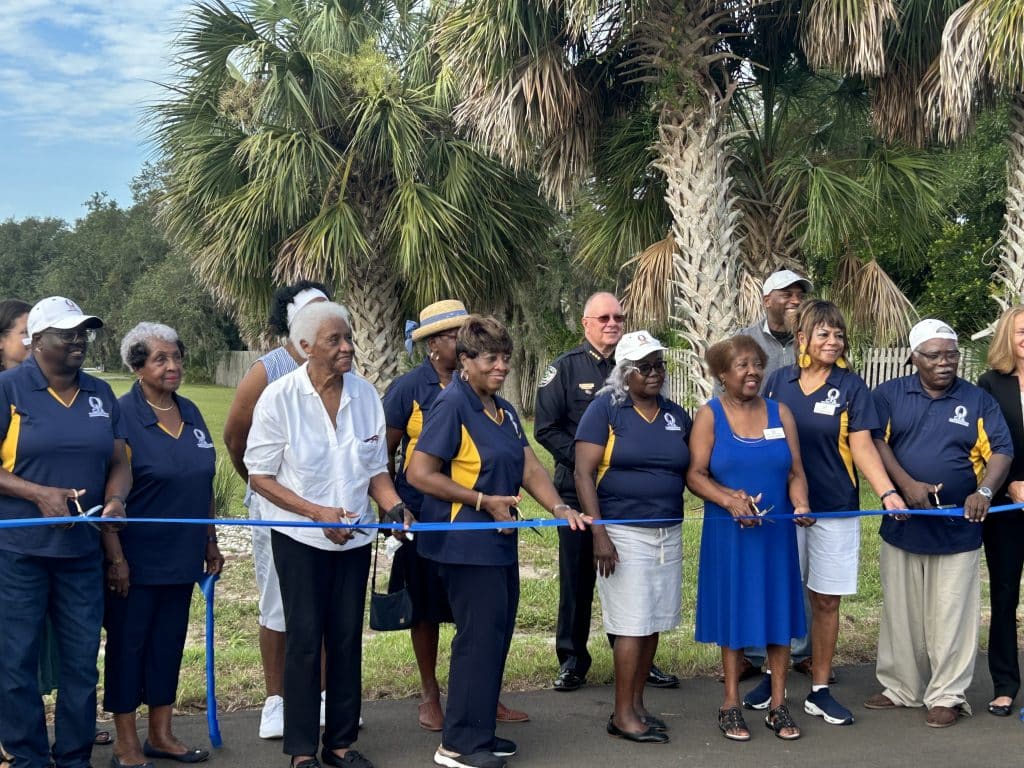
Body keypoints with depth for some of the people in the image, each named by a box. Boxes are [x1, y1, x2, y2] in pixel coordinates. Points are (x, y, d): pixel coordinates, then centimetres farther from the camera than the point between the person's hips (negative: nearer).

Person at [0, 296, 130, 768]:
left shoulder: (100, 394, 9)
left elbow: (119, 463, 10)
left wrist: (116, 498, -10)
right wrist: (39, 493, -20)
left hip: (82, 548, 4)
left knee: (82, 659, 10)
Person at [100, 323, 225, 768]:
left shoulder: (190, 414, 8)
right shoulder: (121, 415, -12)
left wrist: (210, 542, 15)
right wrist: (115, 556, -17)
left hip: (181, 556, 6)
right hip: (136, 559, -6)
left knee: (169, 641, 13)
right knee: (127, 644, 4)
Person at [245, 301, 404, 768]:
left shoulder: (365, 393, -3)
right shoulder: (279, 397, -12)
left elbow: (375, 469, 7)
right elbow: (260, 477, -10)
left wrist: (394, 507, -12)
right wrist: (318, 513, -19)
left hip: (354, 536, 4)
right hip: (300, 537, -3)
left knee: (347, 638, 10)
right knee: (305, 639, 1)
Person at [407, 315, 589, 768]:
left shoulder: (504, 411, 14)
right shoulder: (452, 405, -13)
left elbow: (529, 468, 9)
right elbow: (419, 474, -18)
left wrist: (558, 507, -8)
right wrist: (484, 502, -16)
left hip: (499, 540, 9)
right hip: (465, 542, -9)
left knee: (496, 636, 14)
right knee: (480, 637, -6)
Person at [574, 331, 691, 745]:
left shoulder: (676, 415, 12)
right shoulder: (606, 409, -4)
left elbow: (691, 473, 15)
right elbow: (584, 474, -9)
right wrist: (599, 532, -16)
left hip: (668, 533, 6)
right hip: (624, 532, -5)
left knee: (654, 622, 9)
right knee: (632, 624, -4)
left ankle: (637, 703, 21)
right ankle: (622, 714, 6)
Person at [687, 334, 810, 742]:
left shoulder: (780, 412, 6)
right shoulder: (709, 415, -2)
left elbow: (796, 471, 4)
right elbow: (695, 474, -8)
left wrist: (801, 504, -14)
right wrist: (729, 499, -23)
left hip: (777, 530, 3)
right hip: (729, 532, -2)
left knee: (779, 612, 5)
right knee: (734, 613, 5)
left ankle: (778, 705, 17)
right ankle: (731, 704, 18)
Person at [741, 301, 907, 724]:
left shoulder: (851, 386, -2)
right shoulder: (779, 381, 2)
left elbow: (862, 446, -7)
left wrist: (887, 491, -21)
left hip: (834, 509, -1)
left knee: (826, 600, 6)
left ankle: (819, 690, 18)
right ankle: (772, 677, 26)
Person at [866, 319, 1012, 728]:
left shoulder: (978, 401, 3)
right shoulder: (889, 395, 2)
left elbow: (1001, 452, -1)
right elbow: (875, 441, -6)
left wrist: (984, 490, -18)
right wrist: (906, 484, -18)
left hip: (957, 527, -1)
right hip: (903, 523, 1)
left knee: (951, 616, 3)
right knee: (900, 613, 11)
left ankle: (947, 696, 15)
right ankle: (900, 688, 25)